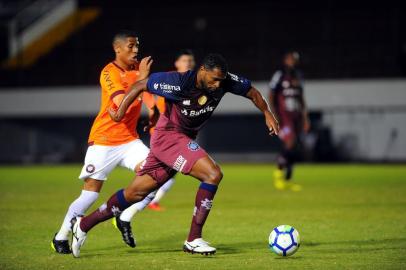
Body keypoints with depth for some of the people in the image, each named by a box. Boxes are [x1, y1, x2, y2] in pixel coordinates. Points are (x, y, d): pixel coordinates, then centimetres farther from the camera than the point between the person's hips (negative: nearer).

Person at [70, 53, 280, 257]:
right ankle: (193, 240, -15)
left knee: (136, 192, 12)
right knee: (213, 174, -22)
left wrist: (267, 114, 3)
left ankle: (84, 224, 24)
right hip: (168, 135, -7)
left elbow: (252, 92, 8)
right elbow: (140, 85, -12)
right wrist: (120, 113, -6)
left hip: (185, 139, 7)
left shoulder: (225, 81, -10)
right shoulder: (177, 83, -24)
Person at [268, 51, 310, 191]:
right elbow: (271, 97, -6)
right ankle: (279, 172, -1)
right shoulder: (279, 75, -5)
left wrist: (305, 118, 18)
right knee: (290, 143, -19)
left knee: (293, 148, 5)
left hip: (296, 116, 6)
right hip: (284, 116, -6)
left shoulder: (298, 76, 14)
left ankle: (287, 180, 12)